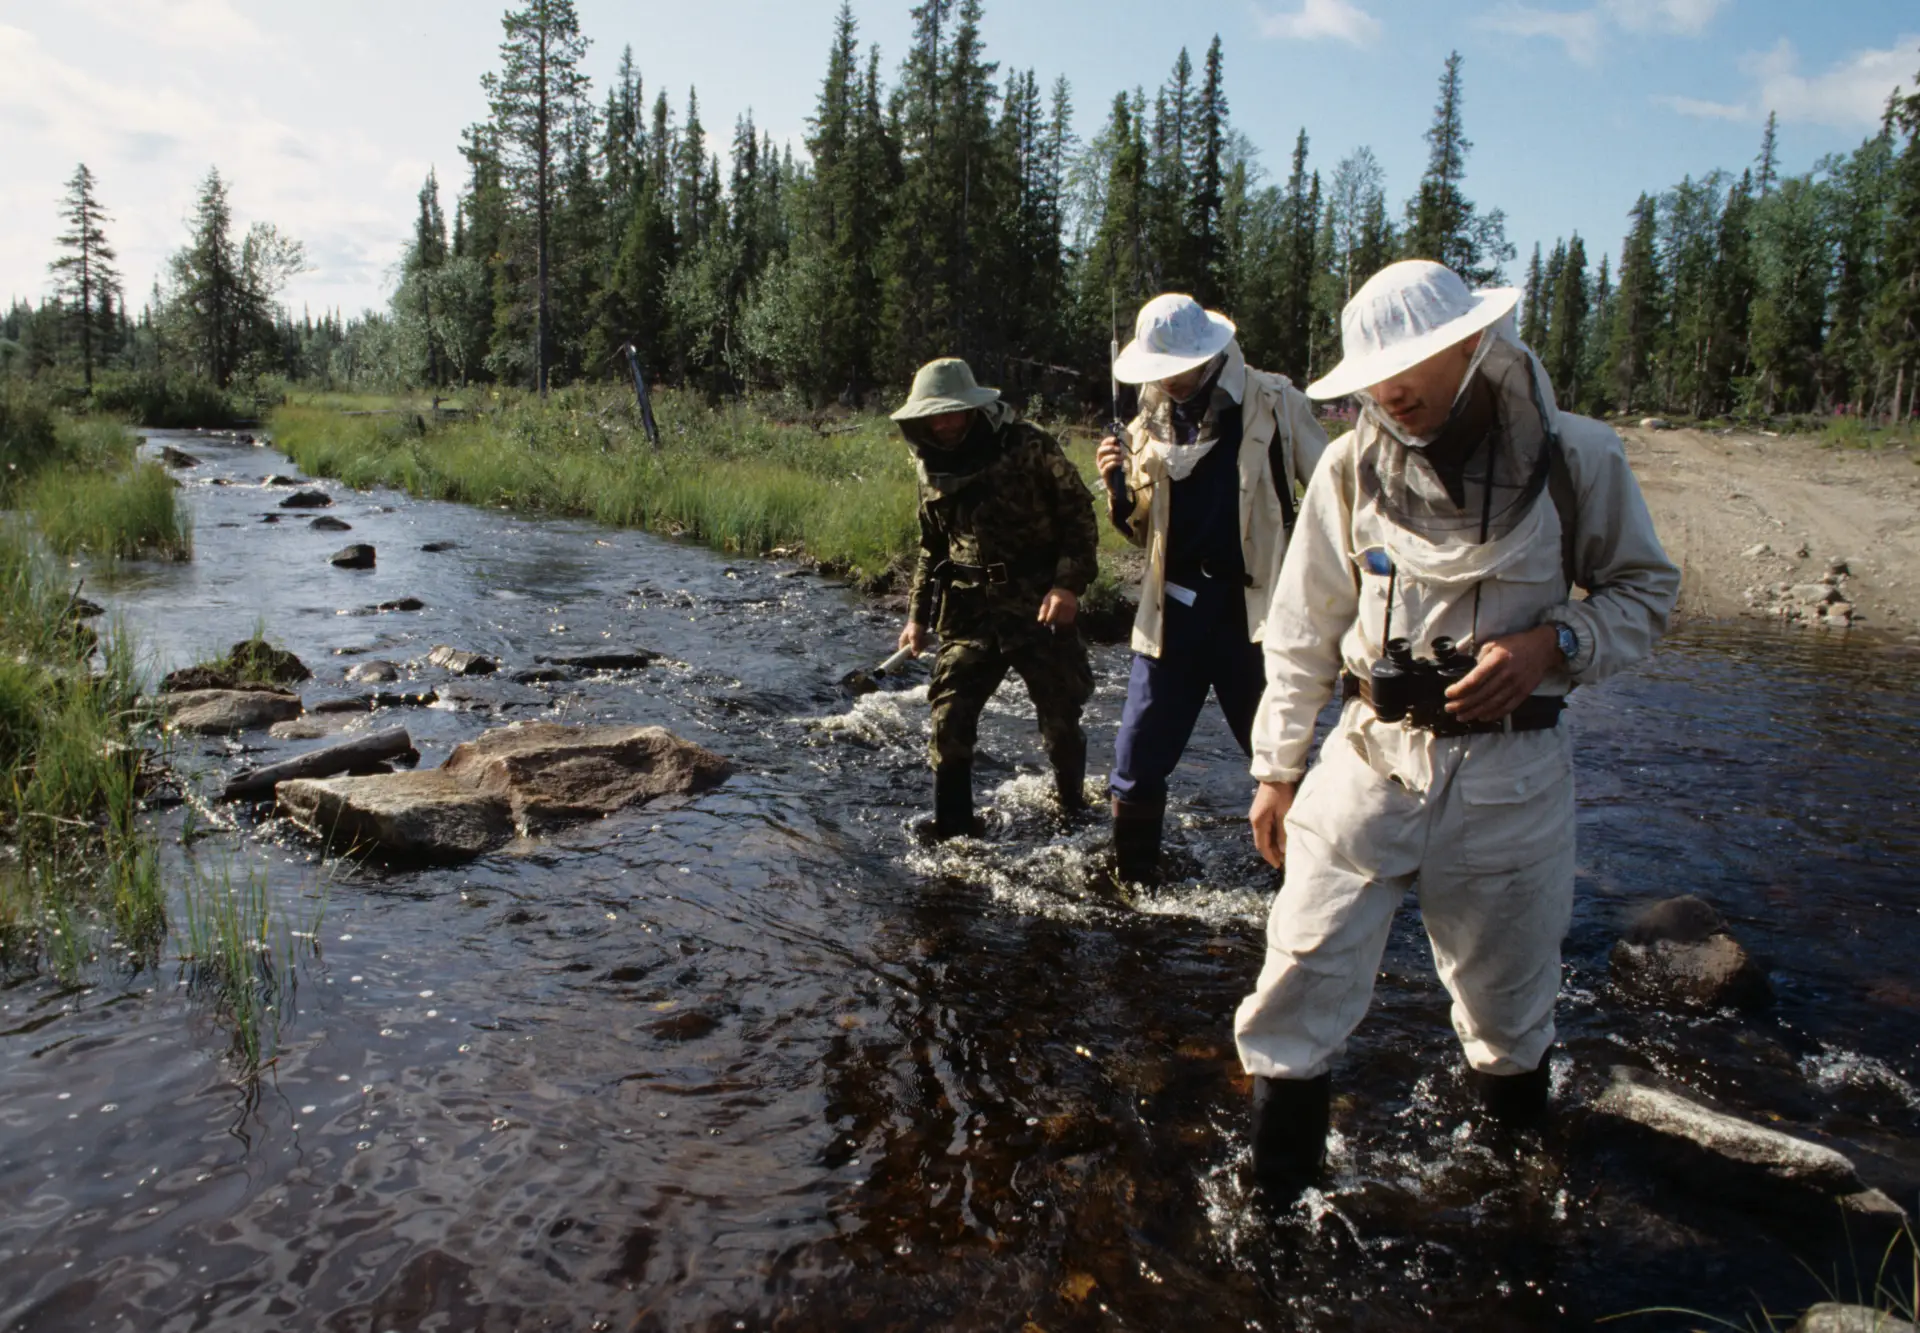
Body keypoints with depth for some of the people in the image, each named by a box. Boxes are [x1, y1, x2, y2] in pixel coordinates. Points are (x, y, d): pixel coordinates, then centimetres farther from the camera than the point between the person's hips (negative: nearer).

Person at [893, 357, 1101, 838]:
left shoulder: (1028, 446, -10)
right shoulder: (931, 465, 6)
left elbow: (1079, 514, -8)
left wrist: (1069, 584, -19)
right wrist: (918, 615, 12)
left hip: (1041, 607, -3)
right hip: (969, 613, 3)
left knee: (1061, 719, 9)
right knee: (949, 718, -4)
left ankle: (1073, 806, 35)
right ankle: (951, 824, 12)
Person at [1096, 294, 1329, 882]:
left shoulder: (1274, 404, -3)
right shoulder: (1149, 425, 8)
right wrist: (1120, 486, -4)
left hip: (1252, 610, -3)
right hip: (1172, 609, 3)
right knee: (1138, 759, 5)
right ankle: (1131, 877, 22)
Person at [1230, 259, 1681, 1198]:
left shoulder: (1576, 458, -5)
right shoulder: (1352, 468, -2)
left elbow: (1646, 591, 6)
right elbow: (1303, 632, 5)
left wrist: (1554, 643, -15)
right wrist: (1276, 768, 7)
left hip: (1514, 772, 0)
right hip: (1372, 759, 1)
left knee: (1508, 994, 16)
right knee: (1305, 976, -2)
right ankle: (1272, 1179, 16)